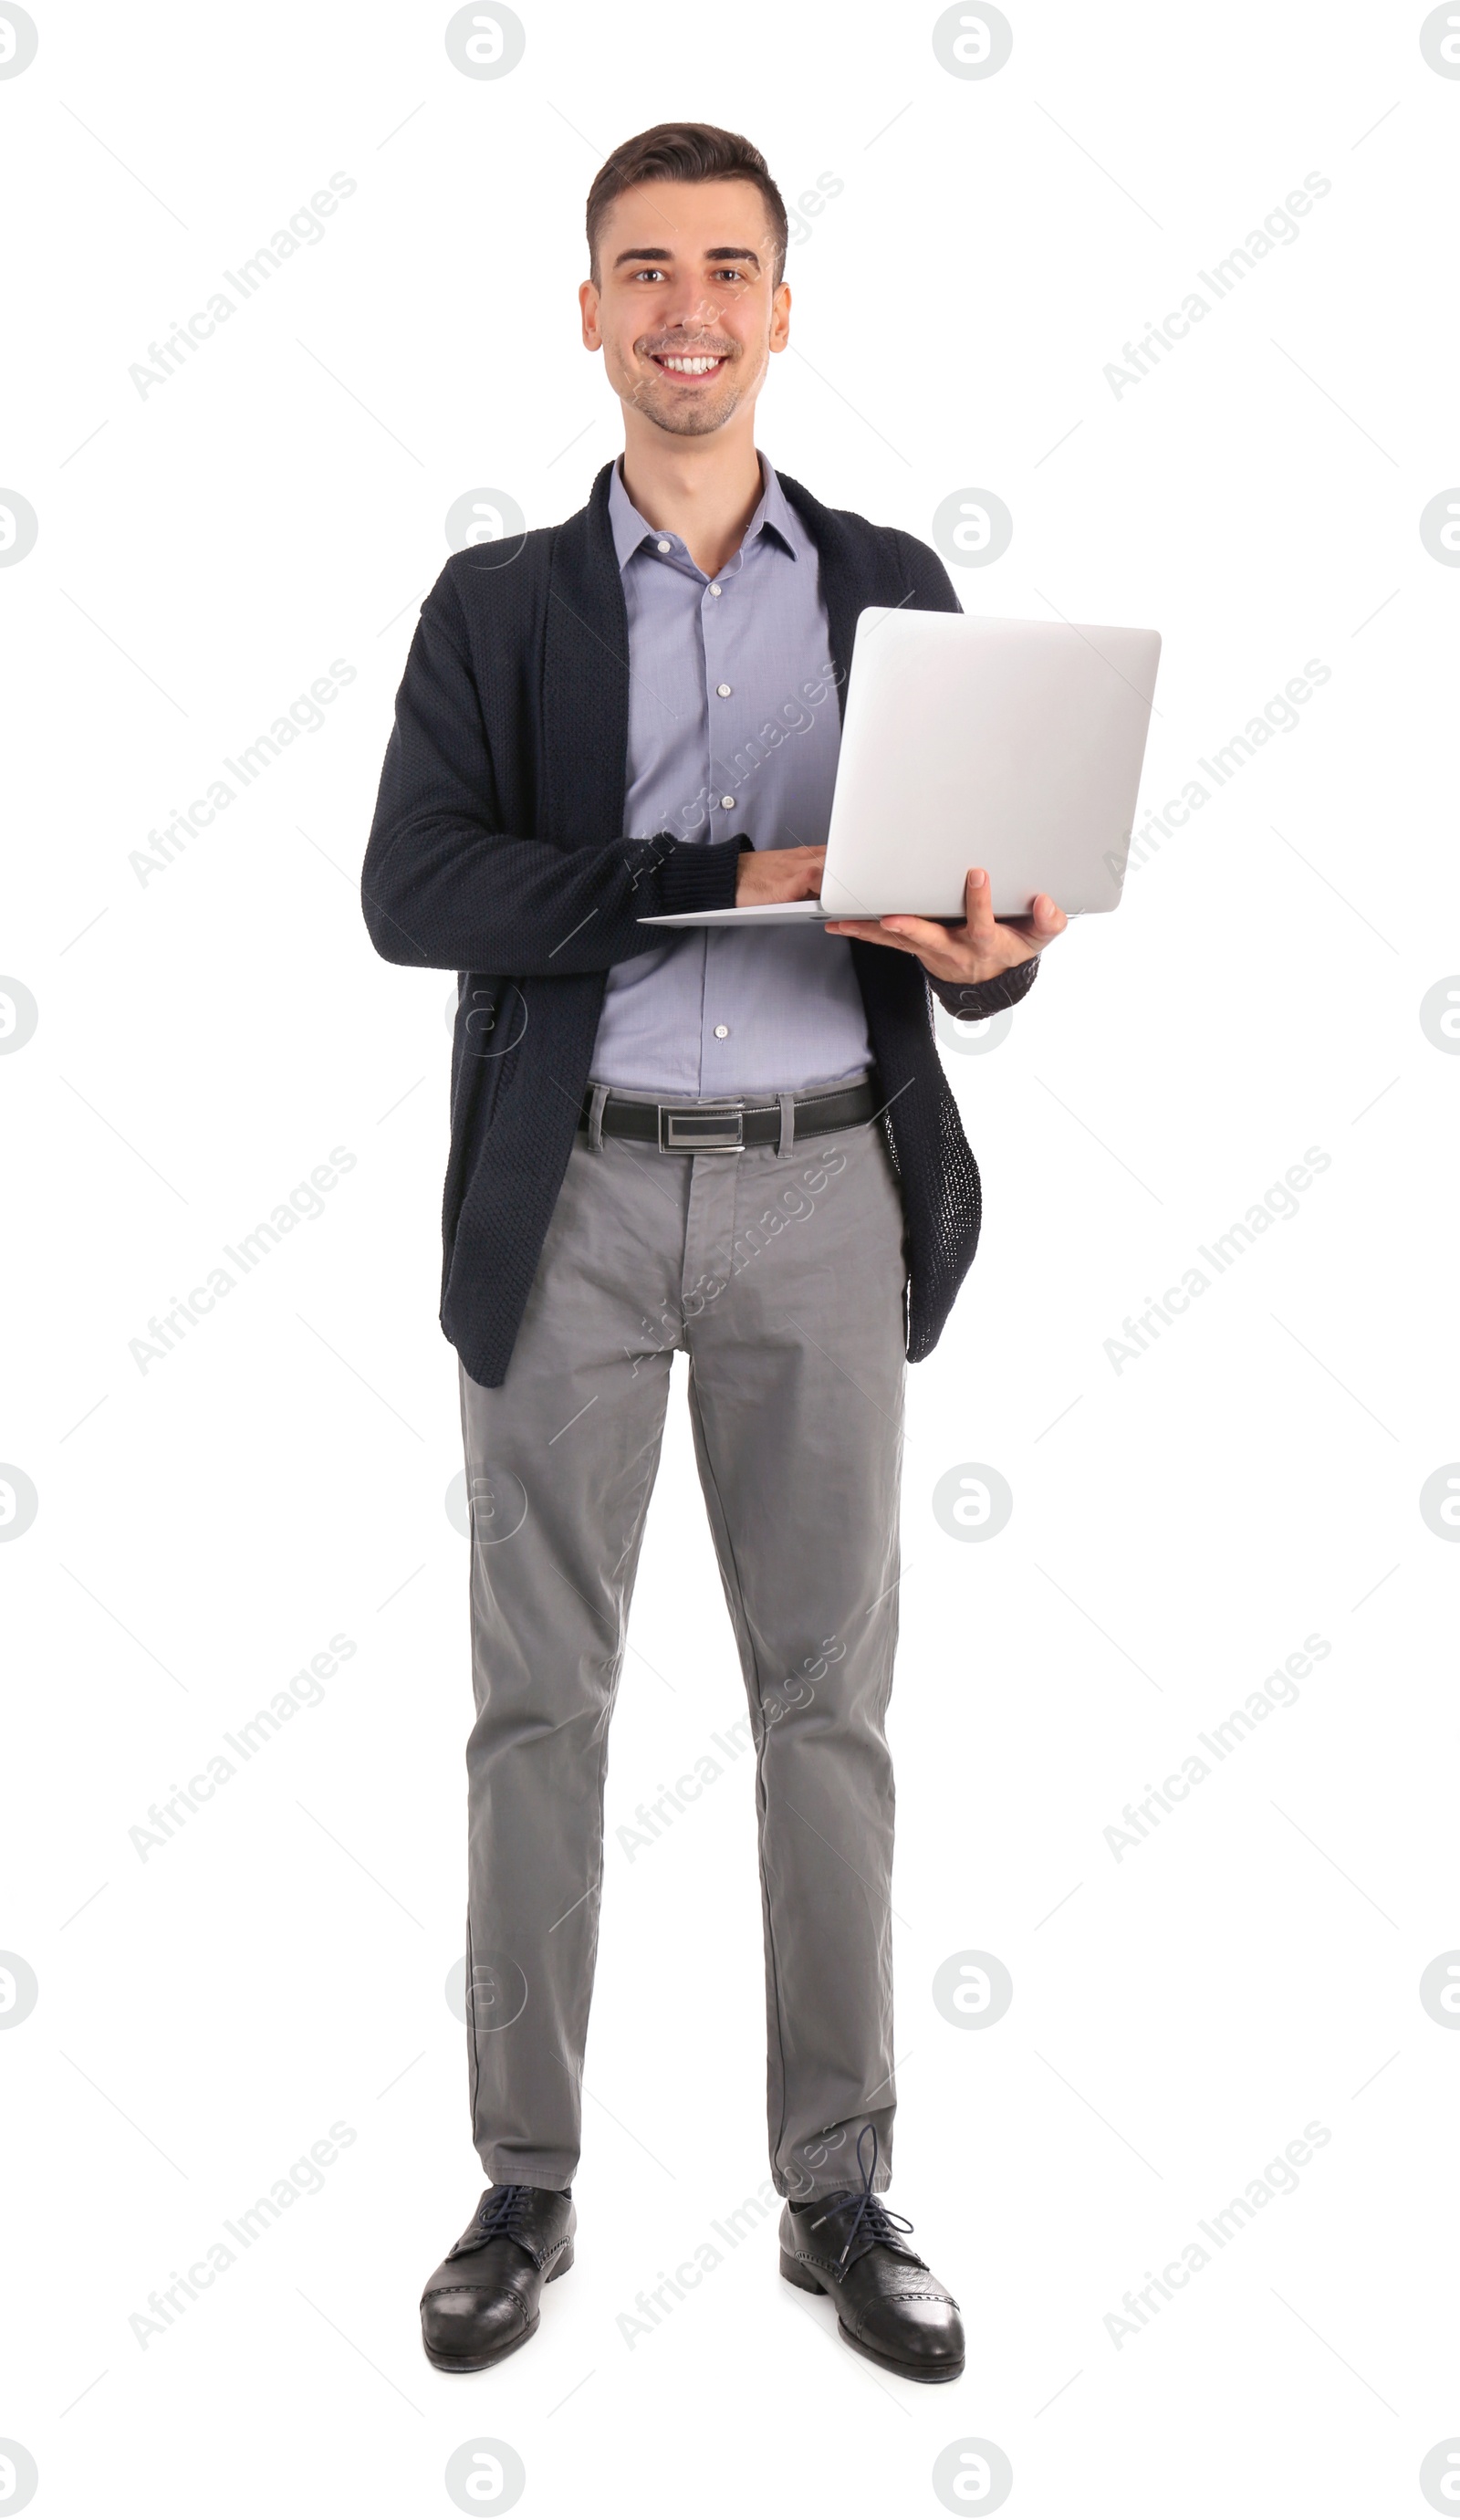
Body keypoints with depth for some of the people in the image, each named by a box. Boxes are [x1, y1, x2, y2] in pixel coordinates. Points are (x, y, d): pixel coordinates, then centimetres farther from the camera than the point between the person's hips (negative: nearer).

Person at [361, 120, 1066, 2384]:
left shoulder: (895, 589, 9)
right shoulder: (498, 603, 5)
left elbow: (972, 909, 8)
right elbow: (412, 890, -9)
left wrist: (979, 948, -17)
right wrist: (730, 884, -18)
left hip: (819, 1192, 1)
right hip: (573, 1198, -1)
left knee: (829, 1698, 6)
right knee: (539, 1700, 5)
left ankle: (840, 2189, 19)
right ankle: (527, 2183, 19)